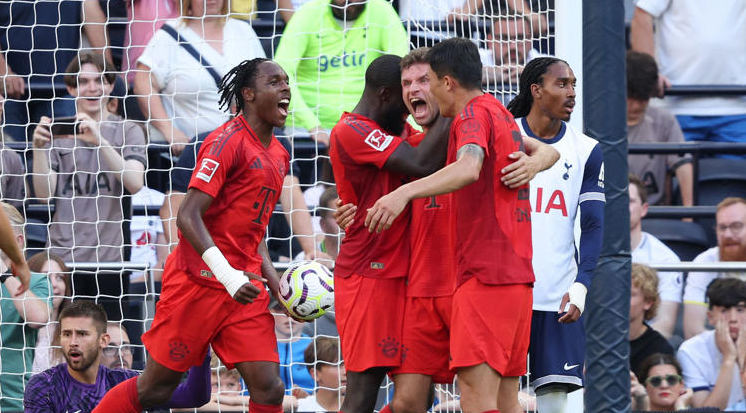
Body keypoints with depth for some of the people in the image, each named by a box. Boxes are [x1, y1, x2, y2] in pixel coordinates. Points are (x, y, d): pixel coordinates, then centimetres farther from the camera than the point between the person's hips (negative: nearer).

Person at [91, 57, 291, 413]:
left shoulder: (278, 155, 14)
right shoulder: (228, 141, -13)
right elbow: (188, 216, -20)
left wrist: (271, 277, 9)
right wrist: (229, 276, -28)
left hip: (245, 288, 7)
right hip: (199, 280, -7)